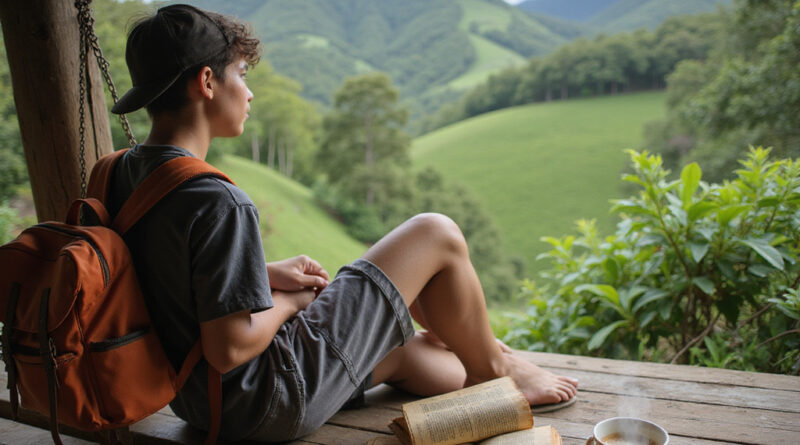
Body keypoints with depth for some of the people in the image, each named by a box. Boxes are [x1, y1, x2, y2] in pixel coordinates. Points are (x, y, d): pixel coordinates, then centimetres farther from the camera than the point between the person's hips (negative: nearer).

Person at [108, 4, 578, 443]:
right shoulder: (218, 201, -28)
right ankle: (493, 366, 22)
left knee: (408, 351, 27)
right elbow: (230, 346, -28)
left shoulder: (125, 173, 1)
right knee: (437, 234, -2)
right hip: (269, 404, -9)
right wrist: (292, 300, -9)